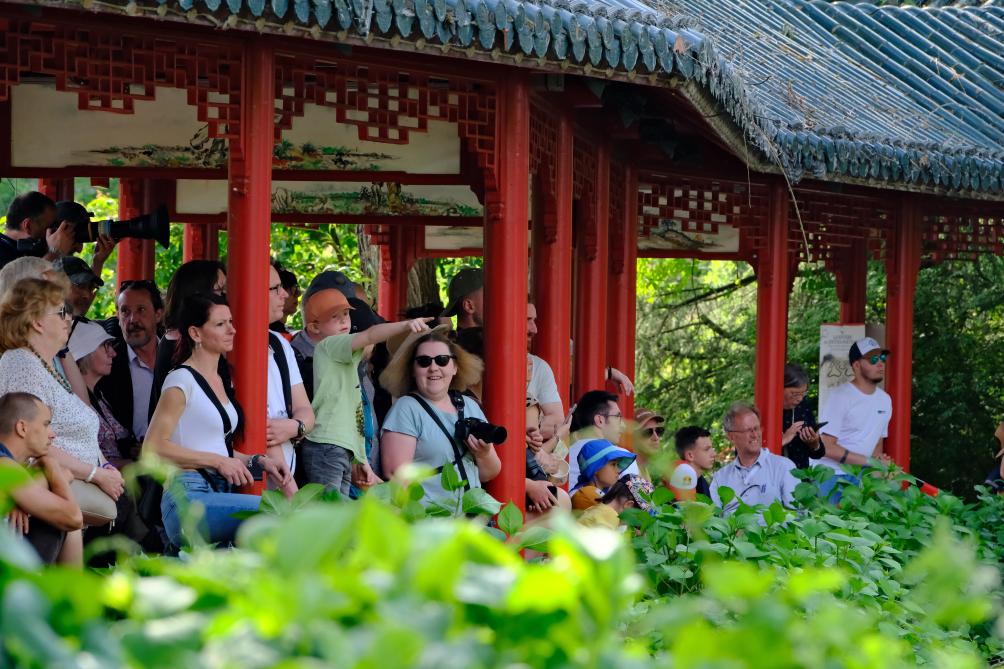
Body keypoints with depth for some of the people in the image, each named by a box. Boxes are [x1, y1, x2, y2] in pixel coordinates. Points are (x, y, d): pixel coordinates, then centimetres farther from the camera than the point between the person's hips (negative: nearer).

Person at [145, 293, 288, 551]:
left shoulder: (219, 381, 20)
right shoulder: (182, 380, -4)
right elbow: (153, 447, -12)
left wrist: (256, 461, 11)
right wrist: (218, 461, -14)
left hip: (220, 495, 8)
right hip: (188, 497, -8)